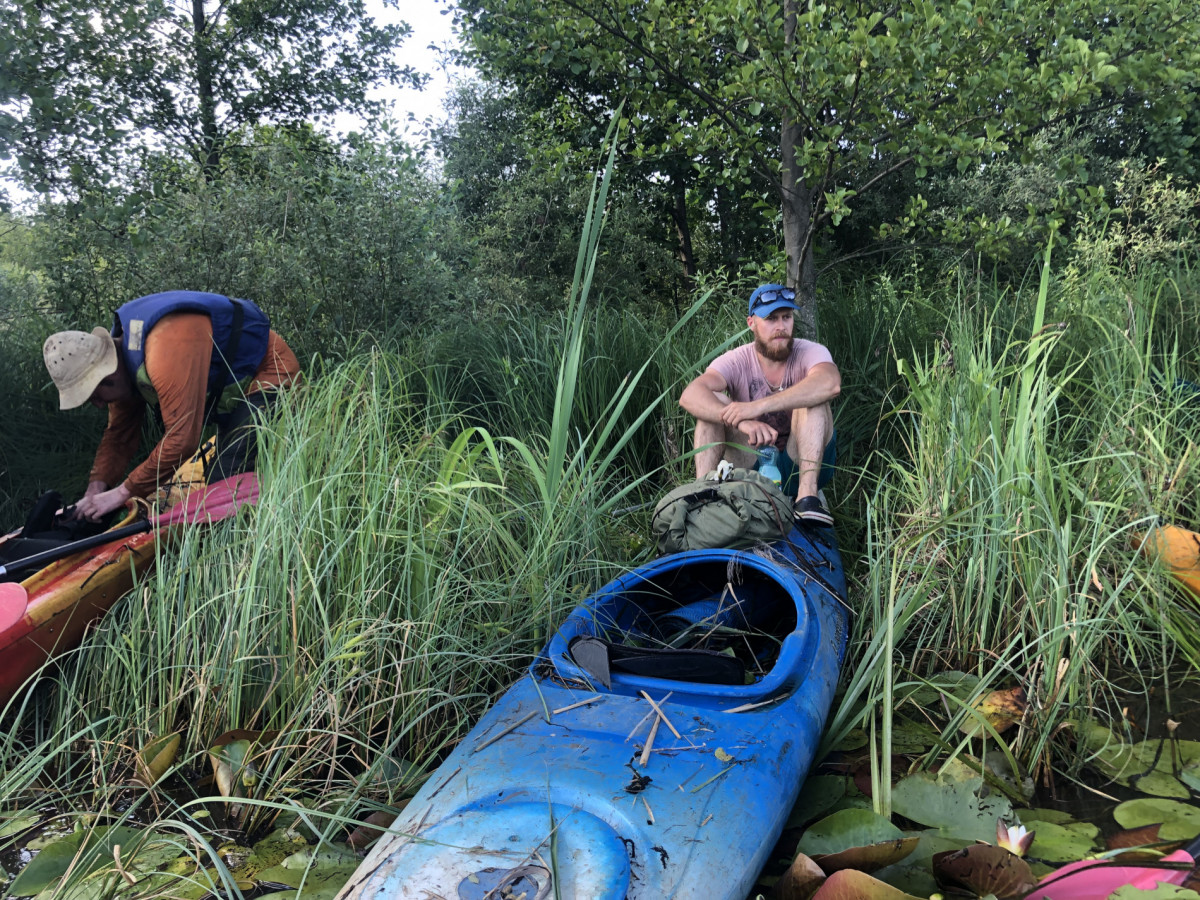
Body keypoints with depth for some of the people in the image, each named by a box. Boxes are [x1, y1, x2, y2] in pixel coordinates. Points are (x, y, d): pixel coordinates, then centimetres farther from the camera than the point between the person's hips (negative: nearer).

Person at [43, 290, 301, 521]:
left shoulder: (166, 349, -37)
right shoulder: (119, 351, -3)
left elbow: (181, 439, -37)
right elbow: (119, 435, 5)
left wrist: (124, 492, -28)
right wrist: (96, 489, -9)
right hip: (235, 391, 10)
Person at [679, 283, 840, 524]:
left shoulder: (810, 352, -9)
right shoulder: (737, 361, -6)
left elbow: (830, 383, -35)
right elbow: (690, 396, -25)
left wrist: (758, 406, -43)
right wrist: (741, 421, -44)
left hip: (801, 466, -1)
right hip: (749, 463, 1)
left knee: (812, 397, -25)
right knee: (714, 402, -18)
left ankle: (808, 495, -34)